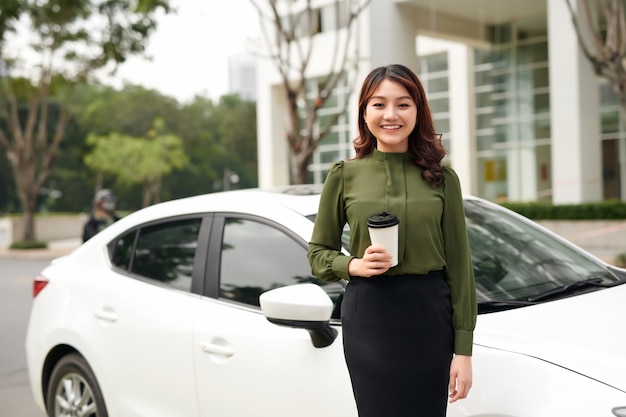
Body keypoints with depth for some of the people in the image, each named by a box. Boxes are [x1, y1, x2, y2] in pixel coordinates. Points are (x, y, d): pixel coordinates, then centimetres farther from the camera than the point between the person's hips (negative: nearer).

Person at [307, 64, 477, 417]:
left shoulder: (442, 178, 3)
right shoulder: (344, 175, 1)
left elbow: (459, 264, 2)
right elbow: (318, 252, 8)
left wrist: (464, 349, -1)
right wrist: (354, 266, -13)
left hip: (430, 316, 1)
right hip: (369, 318, -1)